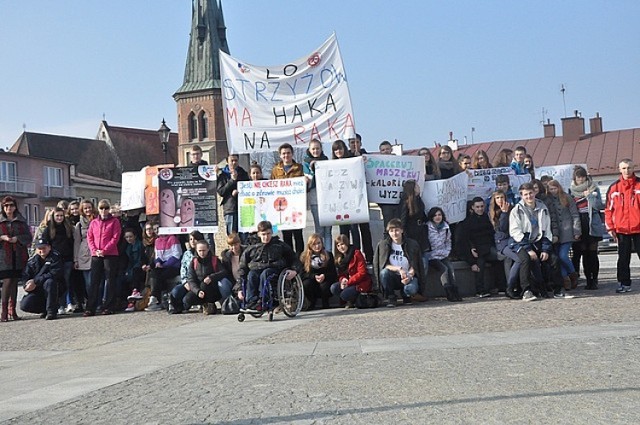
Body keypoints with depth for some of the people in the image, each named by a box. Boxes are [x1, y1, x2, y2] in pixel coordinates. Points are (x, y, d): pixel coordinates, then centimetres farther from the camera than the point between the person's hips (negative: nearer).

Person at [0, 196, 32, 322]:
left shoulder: (21, 220, 13)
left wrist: (17, 238, -8)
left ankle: (12, 310, 11)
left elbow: (28, 236, 9)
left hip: (19, 256, 2)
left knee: (14, 282, 5)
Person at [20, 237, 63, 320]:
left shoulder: (55, 257, -6)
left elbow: (55, 274, -20)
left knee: (49, 282, -37)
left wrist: (35, 281, -23)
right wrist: (28, 285, -21)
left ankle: (52, 311, -25)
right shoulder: (32, 261, 9)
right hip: (37, 291, 4)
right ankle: (44, 310, 12)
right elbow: (25, 276, 3)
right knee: (24, 305, -18)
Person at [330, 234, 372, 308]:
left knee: (344, 294, -28)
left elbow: (362, 273, -17)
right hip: (347, 283, 7)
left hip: (361, 283, -7)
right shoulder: (339, 258, 10)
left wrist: (348, 282, -19)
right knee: (333, 288, -19)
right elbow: (341, 274, 11)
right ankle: (350, 302, 1)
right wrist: (342, 280, -14)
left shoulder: (356, 253, -12)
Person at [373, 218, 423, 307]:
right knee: (384, 273, -33)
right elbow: (383, 266, -9)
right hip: (392, 279, 1)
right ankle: (391, 298, -8)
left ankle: (405, 295, 7)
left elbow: (414, 266, -1)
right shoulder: (383, 244, -4)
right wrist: (399, 269, -24)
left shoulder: (412, 244, -2)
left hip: (408, 277, 0)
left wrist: (409, 276, -22)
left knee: (411, 289, -34)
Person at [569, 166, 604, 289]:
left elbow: (598, 205, -3)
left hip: (592, 225, -2)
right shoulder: (571, 190, 11)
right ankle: (588, 279, 8)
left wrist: (590, 196, -14)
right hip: (578, 225, 2)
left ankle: (594, 280, 2)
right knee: (584, 253, 2)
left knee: (592, 253, -3)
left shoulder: (593, 188, 5)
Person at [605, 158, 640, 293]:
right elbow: (609, 209, 7)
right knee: (623, 258, 7)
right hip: (622, 229, 1)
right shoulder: (614, 188, 5)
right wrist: (610, 227, 2)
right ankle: (624, 283, 14)